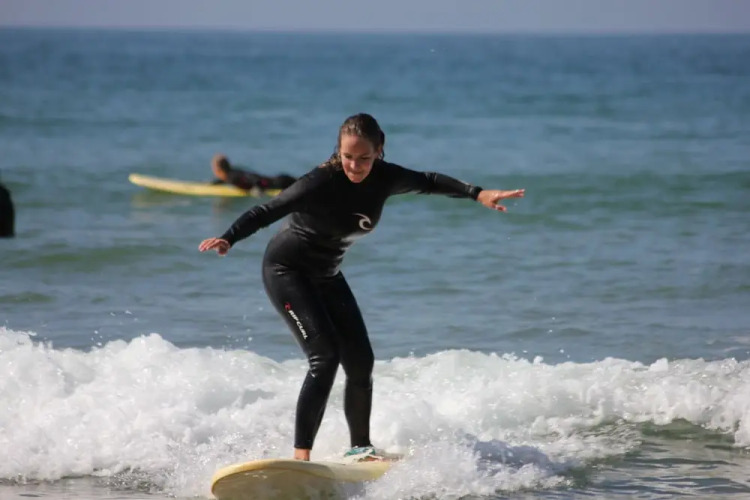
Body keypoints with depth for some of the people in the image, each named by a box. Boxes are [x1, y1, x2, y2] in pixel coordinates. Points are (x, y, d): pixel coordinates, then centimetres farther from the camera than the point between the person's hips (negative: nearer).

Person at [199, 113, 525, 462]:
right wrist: (228, 239, -46)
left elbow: (427, 182, 8)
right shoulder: (322, 183, -28)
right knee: (325, 356, -21)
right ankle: (301, 456, -23)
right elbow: (268, 211, -31)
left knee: (361, 362, 5)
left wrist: (478, 194, 1)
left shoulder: (384, 178, -10)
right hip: (286, 271, -7)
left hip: (327, 275, 7)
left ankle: (360, 447, 25)